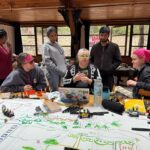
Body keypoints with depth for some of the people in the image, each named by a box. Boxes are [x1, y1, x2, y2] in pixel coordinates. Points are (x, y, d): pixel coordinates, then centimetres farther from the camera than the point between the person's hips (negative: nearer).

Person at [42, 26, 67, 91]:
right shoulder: (46, 46, -5)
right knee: (54, 91, -8)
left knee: (58, 90, 12)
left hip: (61, 72, 6)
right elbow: (47, 61, -13)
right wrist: (57, 70, -16)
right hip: (52, 72, -6)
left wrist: (64, 69, 6)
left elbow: (63, 58, 18)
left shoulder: (58, 45, 15)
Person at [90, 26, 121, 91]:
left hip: (108, 76, -2)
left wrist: (110, 69, -10)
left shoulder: (114, 46, 5)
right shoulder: (95, 47, 14)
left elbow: (118, 61, 4)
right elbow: (91, 60, 19)